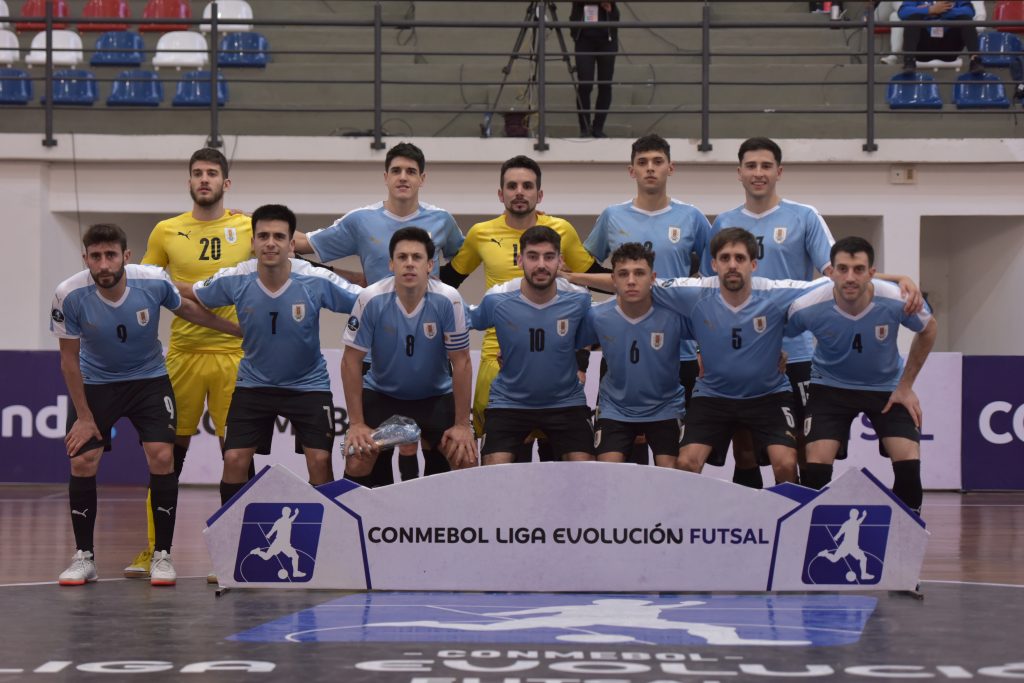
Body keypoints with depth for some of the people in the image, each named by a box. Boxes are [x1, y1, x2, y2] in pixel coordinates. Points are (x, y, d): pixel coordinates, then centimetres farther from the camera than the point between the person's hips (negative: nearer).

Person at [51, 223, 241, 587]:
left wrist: (241, 329, 3)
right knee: (82, 462, -9)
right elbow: (69, 358, -11)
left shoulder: (154, 281, -23)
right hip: (95, 383, 0)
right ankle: (84, 557, 7)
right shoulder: (69, 296, -24)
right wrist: (83, 416, -8)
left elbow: (189, 310, 0)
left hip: (149, 379, 0)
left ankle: (161, 555, 0)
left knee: (162, 458, -13)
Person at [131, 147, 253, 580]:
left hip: (234, 353, -1)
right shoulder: (166, 231, 7)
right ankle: (153, 548, 13)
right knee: (170, 448, 4)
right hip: (182, 351, 1)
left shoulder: (248, 228, 3)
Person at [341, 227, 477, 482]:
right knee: (357, 463, -17)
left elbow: (461, 362, -14)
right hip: (380, 393, 0)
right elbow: (351, 361, -14)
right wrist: (356, 423, -14)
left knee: (466, 460, -16)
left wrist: (462, 424, -13)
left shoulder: (448, 301, -22)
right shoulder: (371, 300, -22)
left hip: (436, 396, 0)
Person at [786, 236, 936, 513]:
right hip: (831, 386, 0)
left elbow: (928, 329, -4)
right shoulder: (807, 308, -27)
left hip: (887, 388, 0)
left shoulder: (897, 301, -26)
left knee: (909, 463, -15)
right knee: (815, 465, -17)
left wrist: (906, 386, -1)